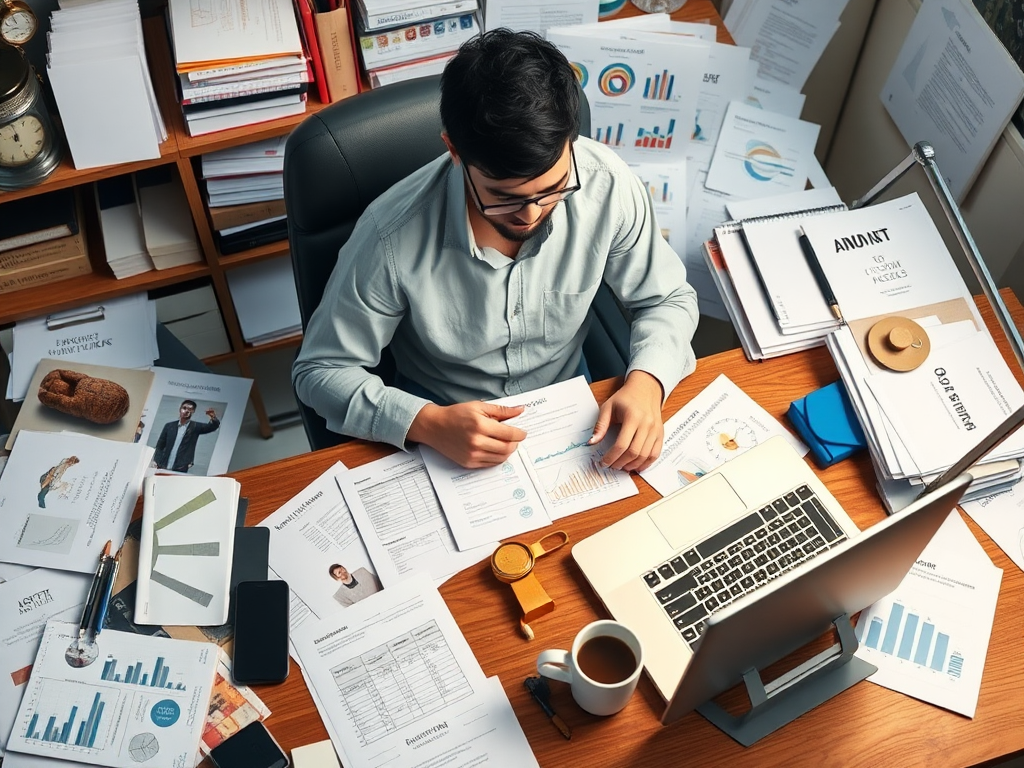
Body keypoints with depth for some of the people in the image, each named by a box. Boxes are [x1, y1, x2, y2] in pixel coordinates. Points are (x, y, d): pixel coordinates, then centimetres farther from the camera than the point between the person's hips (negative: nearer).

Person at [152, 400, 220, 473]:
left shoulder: (195, 427, 4)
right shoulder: (169, 426, 10)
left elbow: (211, 427, -9)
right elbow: (160, 445, 11)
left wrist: (214, 418, -32)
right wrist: (156, 462, -3)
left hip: (180, 470, -3)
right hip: (163, 468, 3)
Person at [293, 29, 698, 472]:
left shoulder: (608, 185, -19)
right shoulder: (392, 237, -27)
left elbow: (668, 300, -2)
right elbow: (320, 371, -14)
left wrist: (645, 382, -22)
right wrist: (426, 423, -30)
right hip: (445, 427, -2)